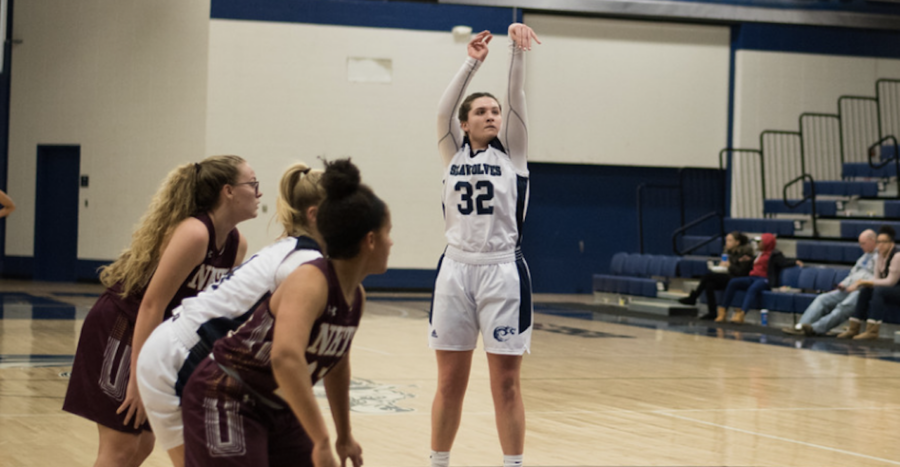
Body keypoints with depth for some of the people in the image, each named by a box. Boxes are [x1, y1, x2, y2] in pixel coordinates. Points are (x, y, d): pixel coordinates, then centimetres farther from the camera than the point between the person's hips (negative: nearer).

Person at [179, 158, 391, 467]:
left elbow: (337, 364, 20)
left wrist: (344, 436, 27)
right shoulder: (310, 282, -25)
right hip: (227, 402, -9)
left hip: (277, 409, 9)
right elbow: (286, 358, -42)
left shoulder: (356, 297, 2)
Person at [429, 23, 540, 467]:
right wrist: (472, 63, -14)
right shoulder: (454, 153, 9)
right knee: (449, 383, 8)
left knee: (506, 384, 2)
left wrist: (518, 51, -21)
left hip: (503, 271, -2)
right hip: (456, 269, 2)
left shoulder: (510, 152, 6)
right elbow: (444, 109, -6)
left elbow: (517, 98, -8)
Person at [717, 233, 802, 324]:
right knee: (733, 282, -17)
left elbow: (784, 262, -13)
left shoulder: (774, 255, 3)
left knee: (753, 288, -40)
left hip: (765, 280, -8)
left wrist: (795, 262, -30)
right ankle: (723, 310, -21)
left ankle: (741, 313, -57)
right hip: (753, 278, 8)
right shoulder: (760, 254, 27)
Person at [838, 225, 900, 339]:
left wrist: (869, 282, -21)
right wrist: (866, 283, -14)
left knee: (878, 291, -32)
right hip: (888, 288, 8)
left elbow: (891, 281, -22)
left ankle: (872, 331, -37)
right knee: (865, 290, -8)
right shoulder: (881, 255, 5)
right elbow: (878, 277, 7)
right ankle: (854, 328, -10)